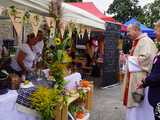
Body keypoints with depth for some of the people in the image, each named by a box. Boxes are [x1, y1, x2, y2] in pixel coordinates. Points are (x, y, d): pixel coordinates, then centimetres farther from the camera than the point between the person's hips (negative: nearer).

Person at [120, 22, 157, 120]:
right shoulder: (136, 42, 16)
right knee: (134, 104, 17)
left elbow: (145, 58, -26)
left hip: (140, 80, -10)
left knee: (140, 107, 0)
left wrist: (127, 59, -17)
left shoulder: (146, 41, -15)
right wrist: (126, 58, 4)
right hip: (133, 79, 10)